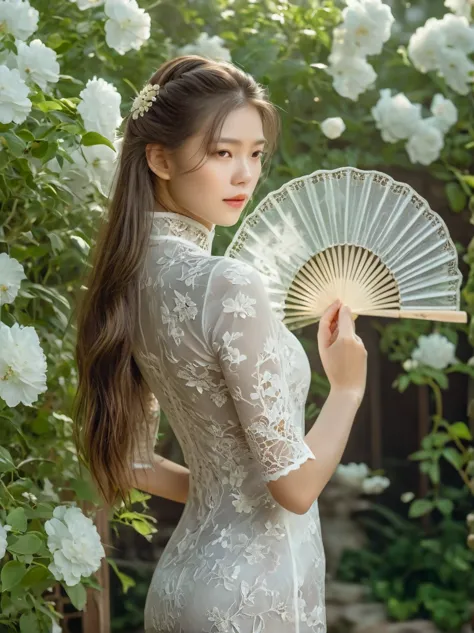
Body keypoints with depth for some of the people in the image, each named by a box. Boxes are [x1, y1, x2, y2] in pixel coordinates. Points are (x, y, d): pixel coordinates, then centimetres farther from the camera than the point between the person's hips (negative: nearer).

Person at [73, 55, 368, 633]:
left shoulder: (133, 275, 2)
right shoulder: (228, 285, -23)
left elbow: (131, 463, 10)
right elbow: (295, 486, -20)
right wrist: (347, 387, -5)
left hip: (183, 573, 8)